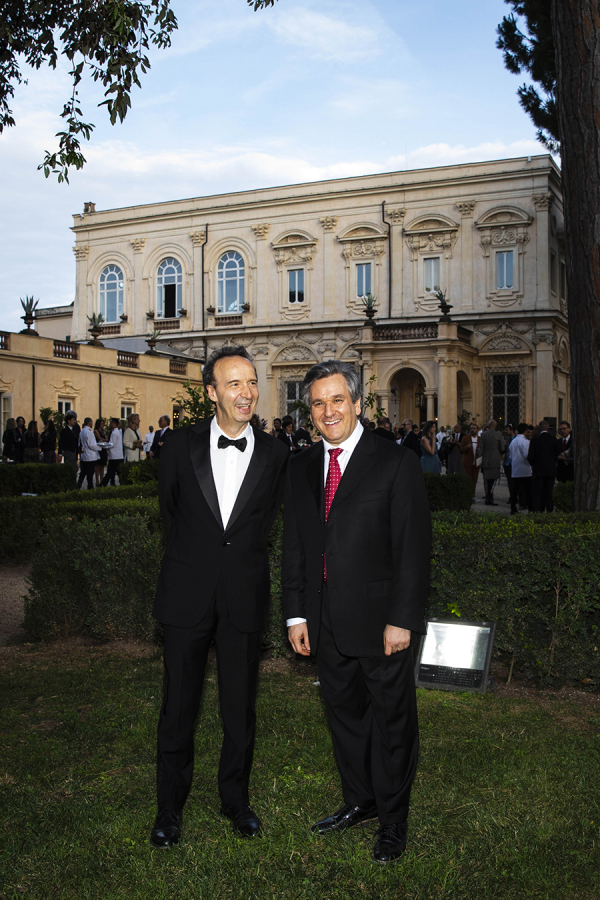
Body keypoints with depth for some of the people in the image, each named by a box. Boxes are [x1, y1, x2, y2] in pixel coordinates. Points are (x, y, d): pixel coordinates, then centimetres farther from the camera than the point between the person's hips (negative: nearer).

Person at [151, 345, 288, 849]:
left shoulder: (274, 454, 0)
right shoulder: (182, 446, -2)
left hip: (244, 595, 1)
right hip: (188, 593, 0)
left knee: (241, 706, 10)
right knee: (179, 704, 8)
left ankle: (236, 798, 31)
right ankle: (170, 805, 27)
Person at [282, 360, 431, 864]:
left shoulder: (397, 464, -8)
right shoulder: (301, 468, 7)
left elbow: (415, 548, -10)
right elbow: (294, 546, 10)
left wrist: (402, 619, -14)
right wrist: (296, 614, 6)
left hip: (382, 623, -4)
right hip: (326, 624, 5)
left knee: (392, 723, 10)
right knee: (345, 716, 19)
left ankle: (393, 822, 28)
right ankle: (359, 802, 39)